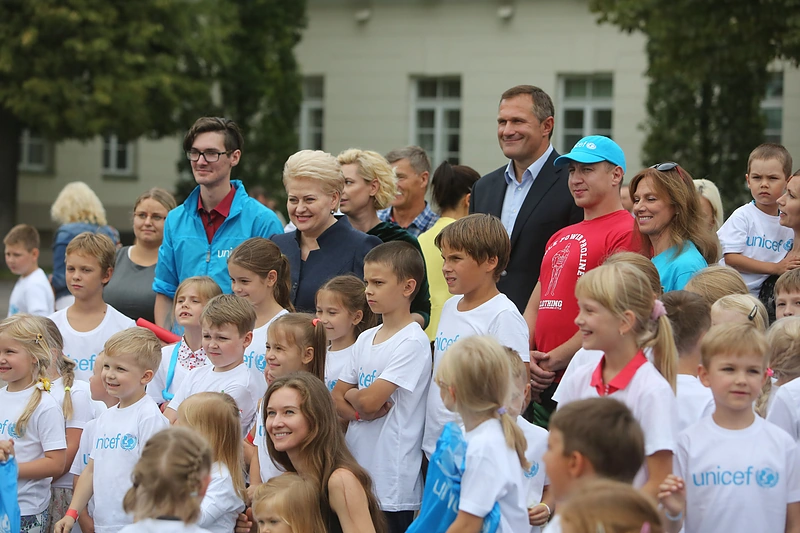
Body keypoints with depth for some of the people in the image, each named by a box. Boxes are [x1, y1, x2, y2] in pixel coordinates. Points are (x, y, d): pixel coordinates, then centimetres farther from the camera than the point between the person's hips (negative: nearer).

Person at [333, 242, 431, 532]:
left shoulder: (412, 342, -13)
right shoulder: (366, 339, 11)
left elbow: (369, 400, -20)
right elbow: (336, 397, 12)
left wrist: (352, 394, 1)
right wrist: (361, 410, -8)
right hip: (356, 473, 7)